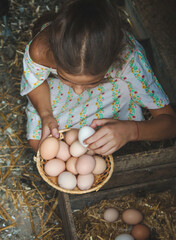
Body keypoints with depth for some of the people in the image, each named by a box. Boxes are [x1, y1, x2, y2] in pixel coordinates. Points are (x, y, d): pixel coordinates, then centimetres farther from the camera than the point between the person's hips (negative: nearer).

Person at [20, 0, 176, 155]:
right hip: (59, 90, -1)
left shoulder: (128, 56, -43)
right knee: (36, 142, -10)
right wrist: (45, 114, -33)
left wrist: (130, 130, -53)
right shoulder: (39, 50, -41)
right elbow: (35, 80, -13)